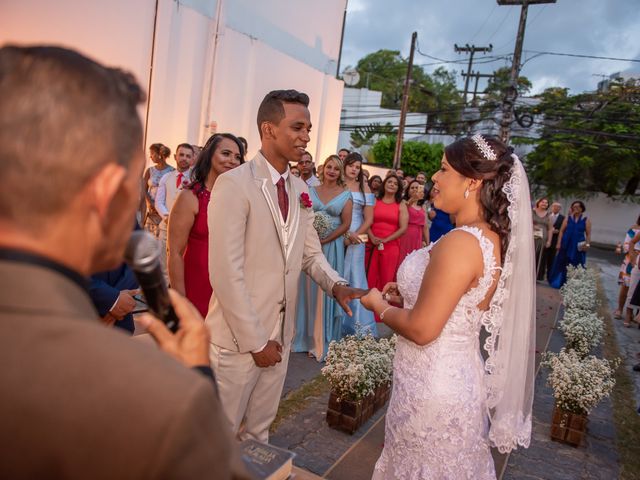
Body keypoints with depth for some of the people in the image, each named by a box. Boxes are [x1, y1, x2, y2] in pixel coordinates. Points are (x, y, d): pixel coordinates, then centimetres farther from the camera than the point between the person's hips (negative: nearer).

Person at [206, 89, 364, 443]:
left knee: (259, 430, 23)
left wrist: (336, 285, -8)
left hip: (280, 334, 6)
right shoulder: (234, 184, -15)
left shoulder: (300, 189, 7)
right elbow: (225, 272, -19)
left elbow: (310, 254, 12)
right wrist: (255, 340, -16)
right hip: (239, 336, -6)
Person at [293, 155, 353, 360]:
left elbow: (346, 224, -4)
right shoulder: (311, 191, 8)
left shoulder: (345, 195, 2)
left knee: (326, 292, 3)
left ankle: (323, 341, 17)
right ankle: (304, 336, 21)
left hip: (331, 247, -2)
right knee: (307, 289, 7)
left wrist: (325, 240, -13)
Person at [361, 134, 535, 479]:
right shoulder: (493, 238, 3)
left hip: (433, 383, -9)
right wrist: (408, 295, 9)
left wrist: (380, 306, -8)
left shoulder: (461, 242, -27)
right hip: (460, 376, 9)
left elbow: (422, 330, -25)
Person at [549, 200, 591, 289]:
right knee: (562, 264, 5)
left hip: (578, 246, -1)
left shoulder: (586, 220, 2)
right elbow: (561, 231, 2)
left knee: (576, 266, 3)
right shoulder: (568, 218, 4)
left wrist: (587, 244, -14)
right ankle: (559, 282, 16)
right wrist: (559, 243, -6)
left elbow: (588, 234, 1)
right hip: (566, 245, 1)